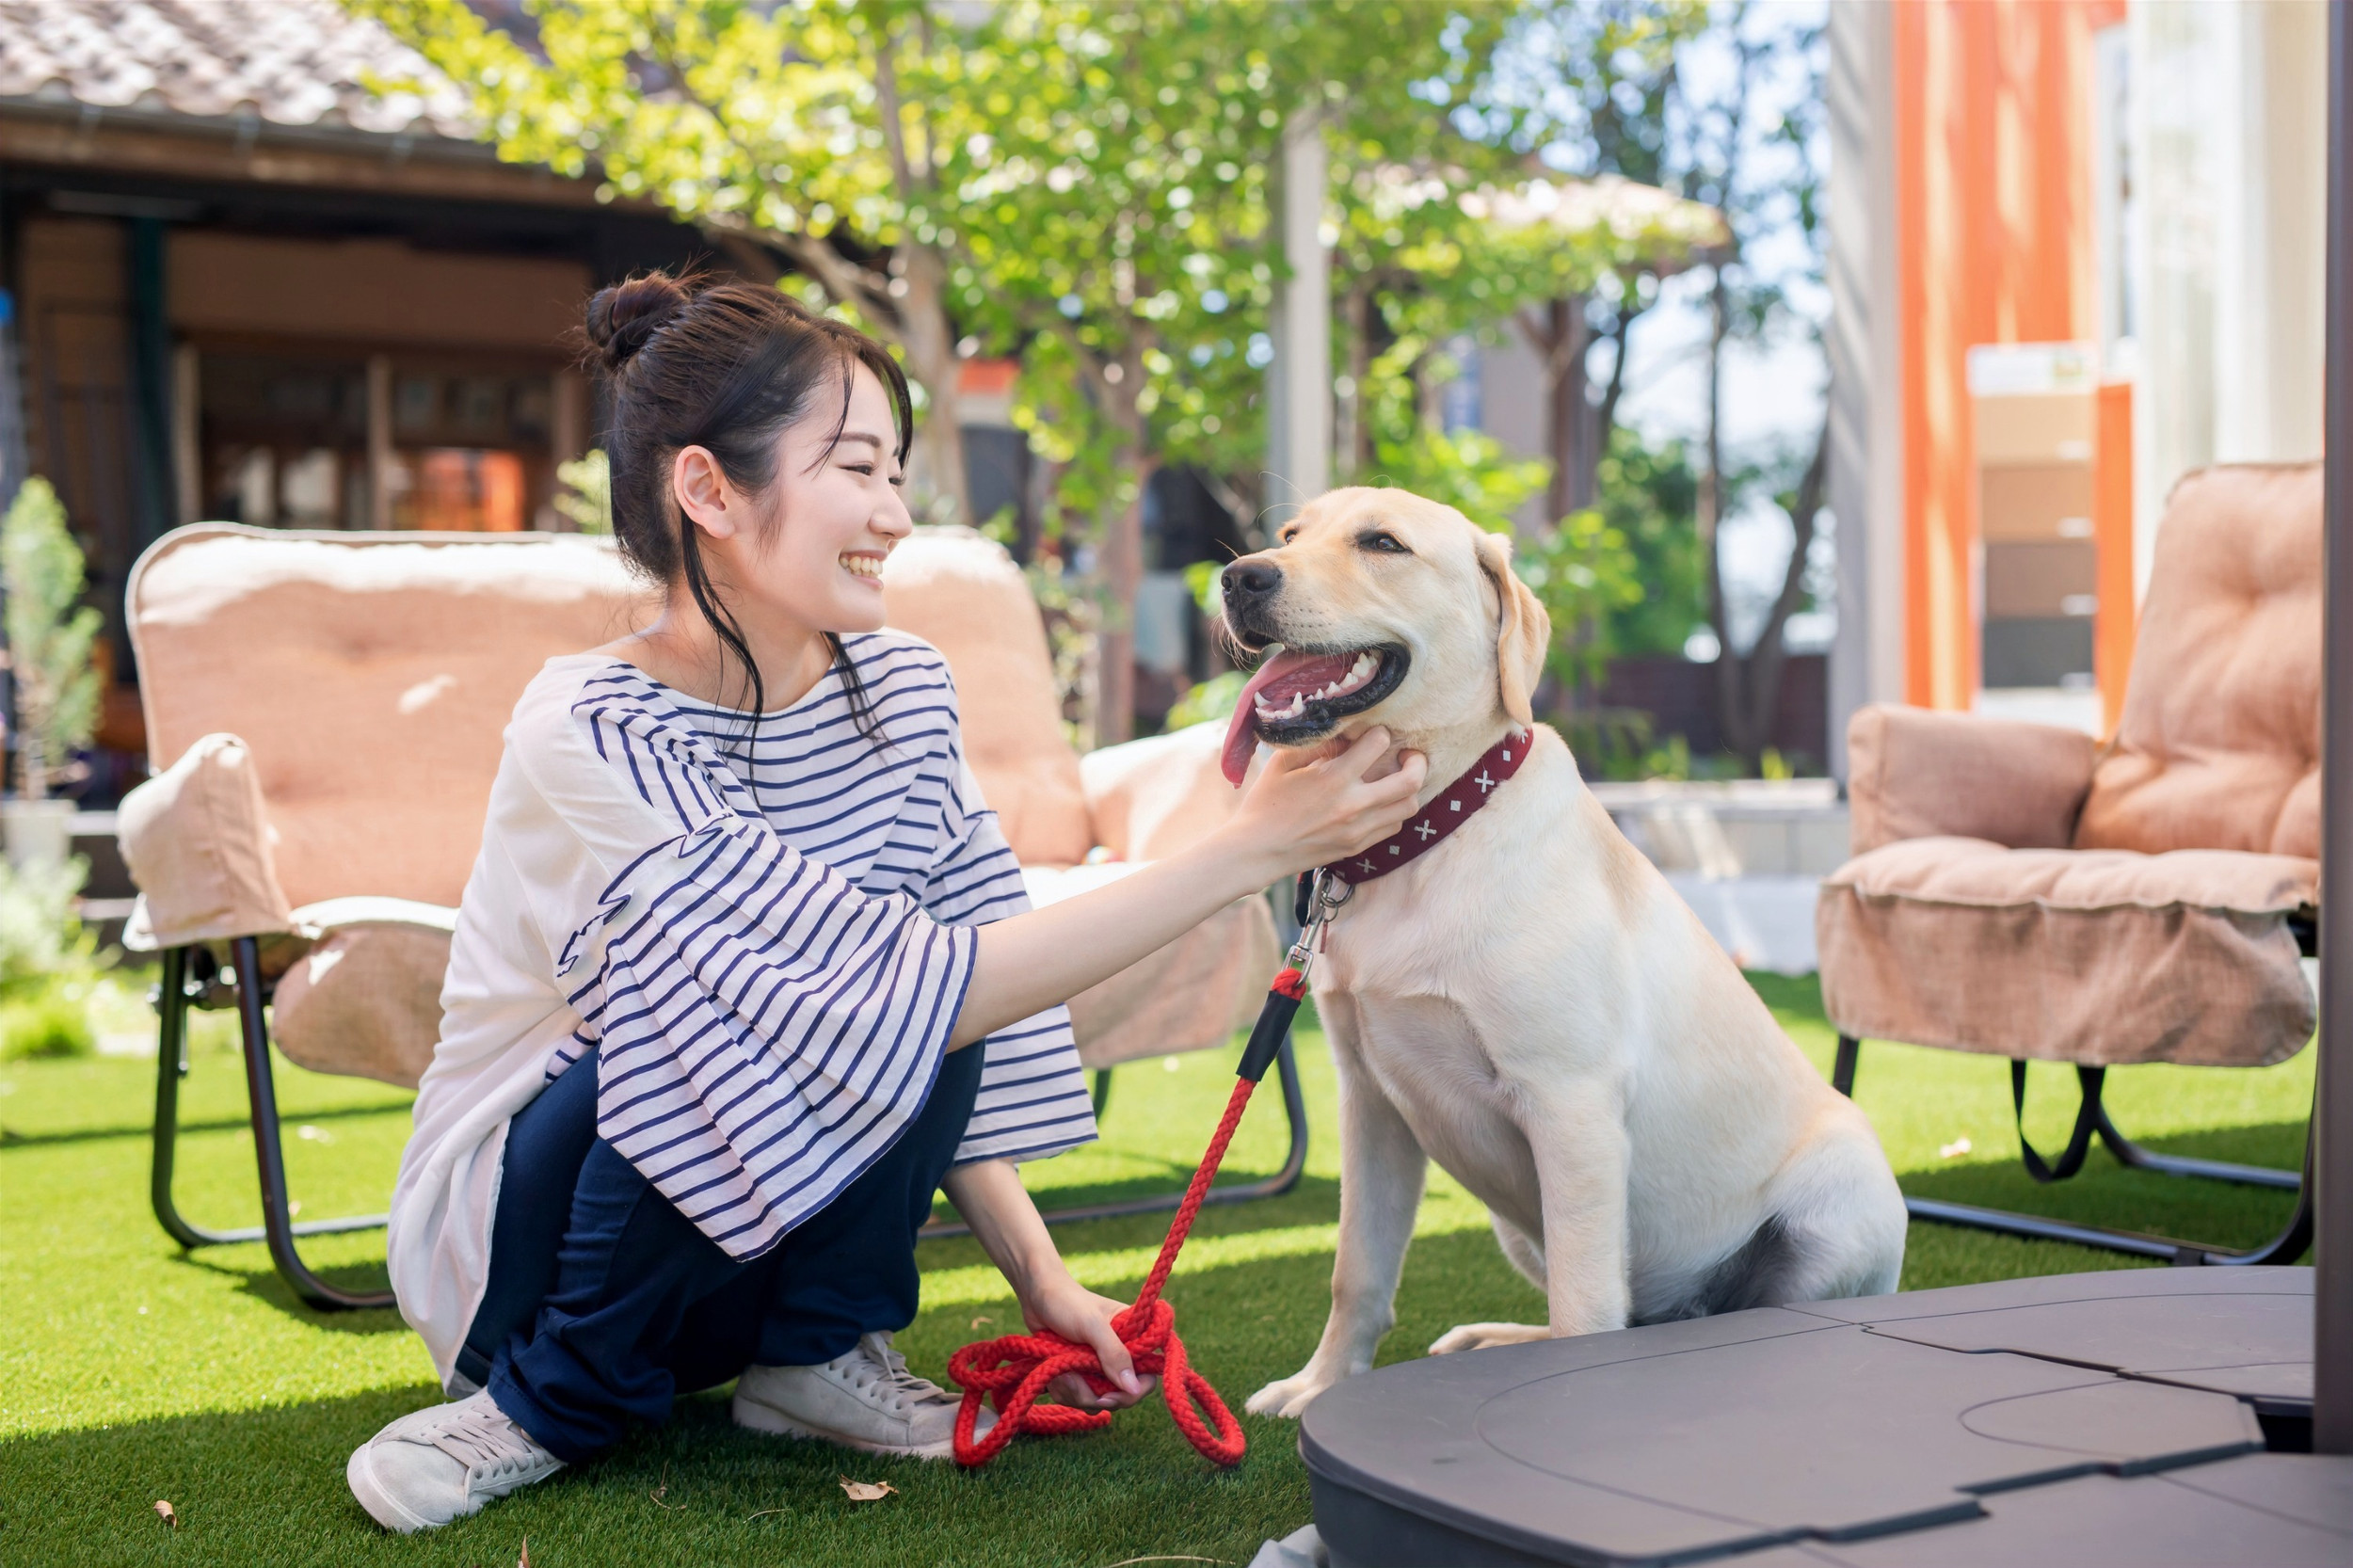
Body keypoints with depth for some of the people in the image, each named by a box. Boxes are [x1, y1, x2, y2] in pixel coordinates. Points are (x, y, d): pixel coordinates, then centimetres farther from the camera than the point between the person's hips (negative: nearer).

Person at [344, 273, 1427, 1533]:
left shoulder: (901, 691, -6)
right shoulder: (591, 735, -28)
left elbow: (957, 1027, 1)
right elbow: (885, 1005, -35)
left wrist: (1037, 1272, -8)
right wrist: (1245, 851, -36)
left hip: (771, 1234, 6)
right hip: (517, 1227, -5)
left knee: (925, 989, -23)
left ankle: (817, 1356, -3)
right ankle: (556, 1402, -12)